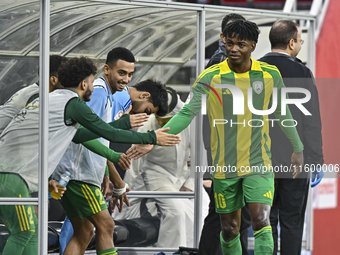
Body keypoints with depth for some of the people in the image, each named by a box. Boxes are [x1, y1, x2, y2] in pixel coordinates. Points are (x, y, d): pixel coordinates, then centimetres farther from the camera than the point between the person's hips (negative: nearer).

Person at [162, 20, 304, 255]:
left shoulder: (270, 75, -1)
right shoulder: (209, 78, -7)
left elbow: (283, 114, 13)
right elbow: (187, 113, -9)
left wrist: (298, 149, 19)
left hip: (259, 164, 0)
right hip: (224, 166, 0)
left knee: (261, 221, -17)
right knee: (229, 229, 7)